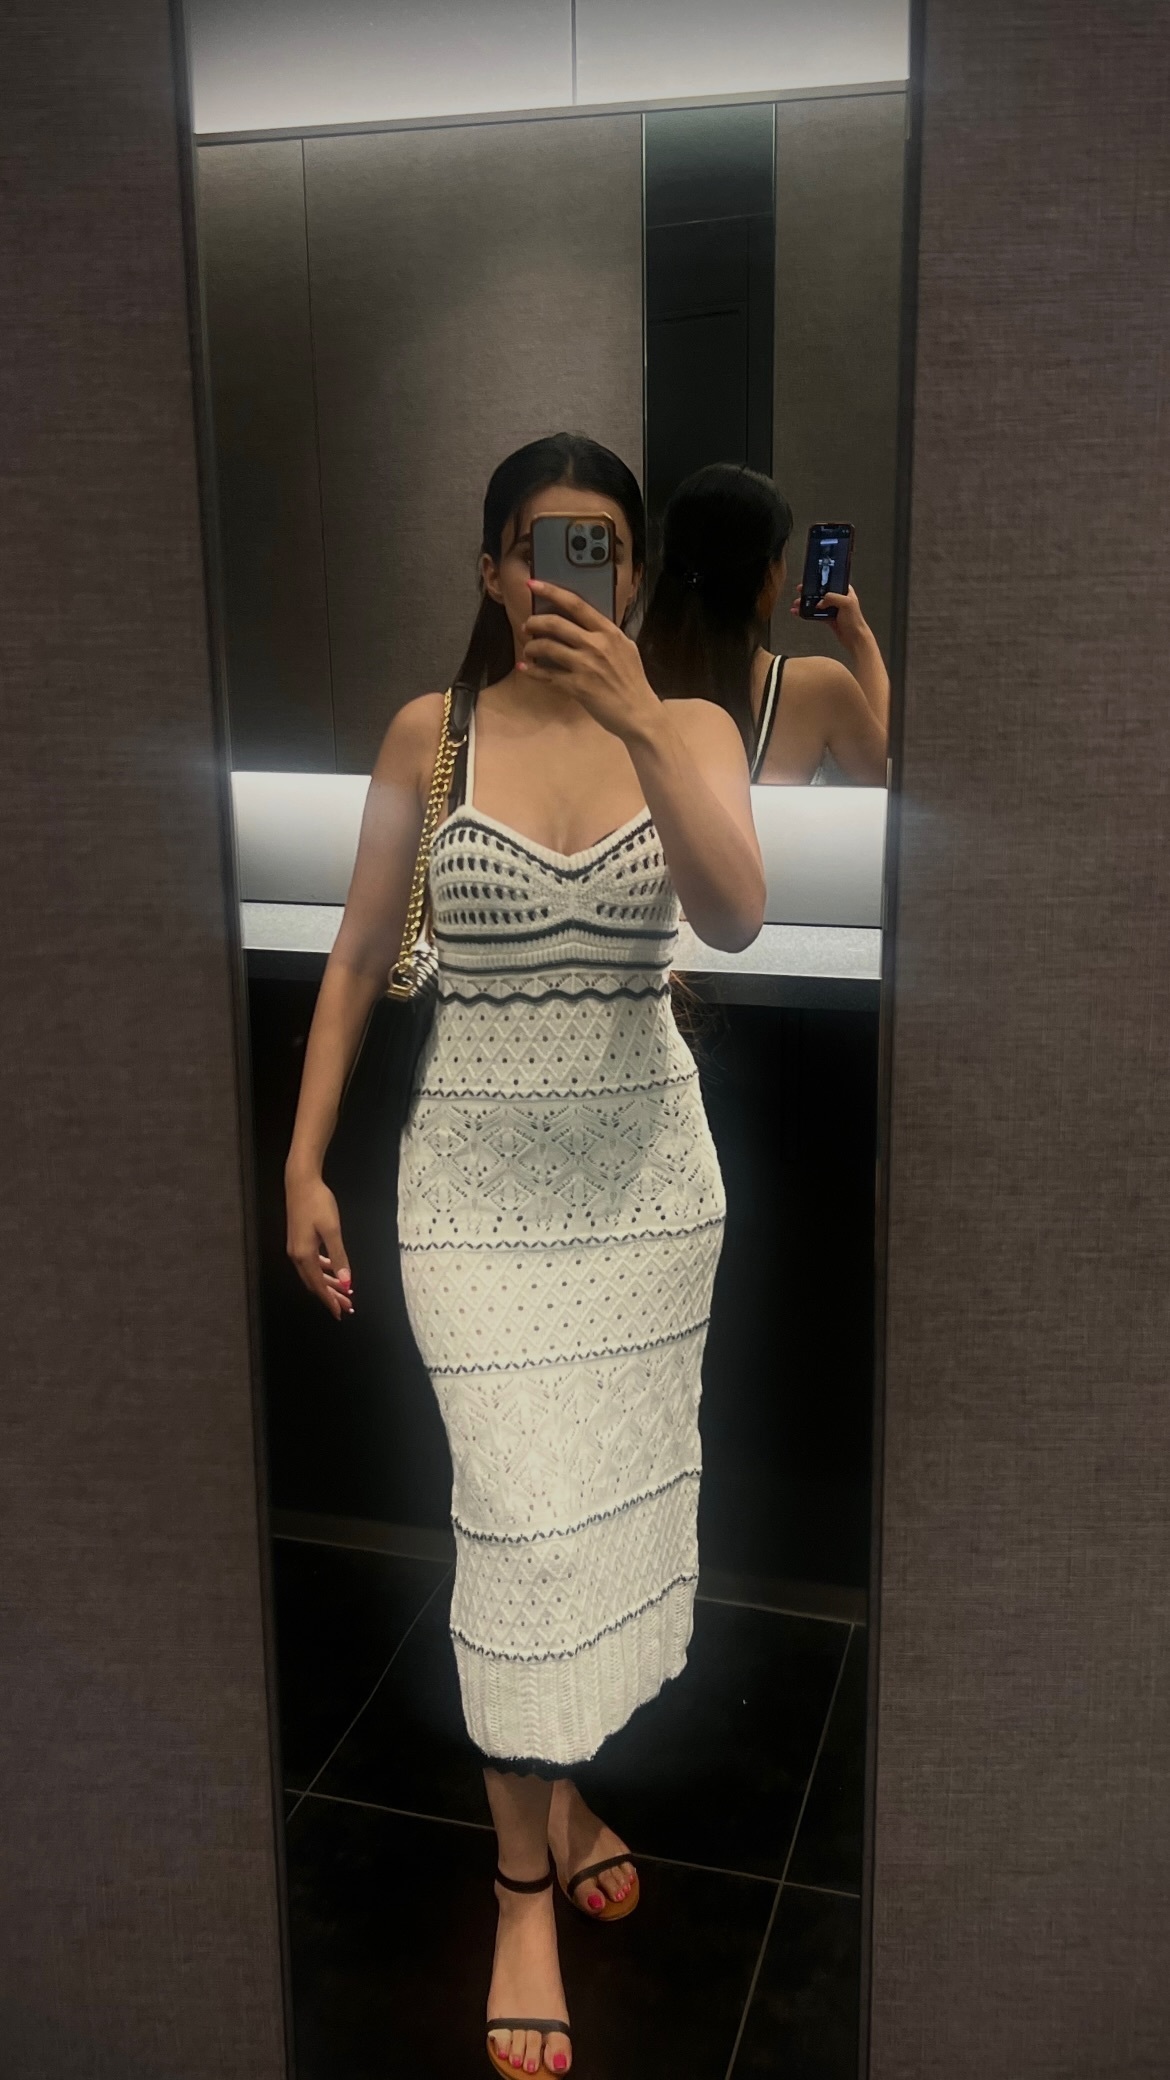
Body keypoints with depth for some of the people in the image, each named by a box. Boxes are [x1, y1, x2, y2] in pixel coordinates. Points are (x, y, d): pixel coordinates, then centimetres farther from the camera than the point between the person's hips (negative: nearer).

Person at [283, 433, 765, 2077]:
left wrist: (638, 719, -31)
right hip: (478, 1170, -1)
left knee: (618, 1493, 13)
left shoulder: (691, 729, -1)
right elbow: (359, 957, 3)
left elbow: (738, 919, -20)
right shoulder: (428, 734, -2)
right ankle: (524, 1876, 16)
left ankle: (555, 1775, 39)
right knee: (524, 1509, -5)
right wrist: (305, 1159, 0)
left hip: (647, 1164, 2)